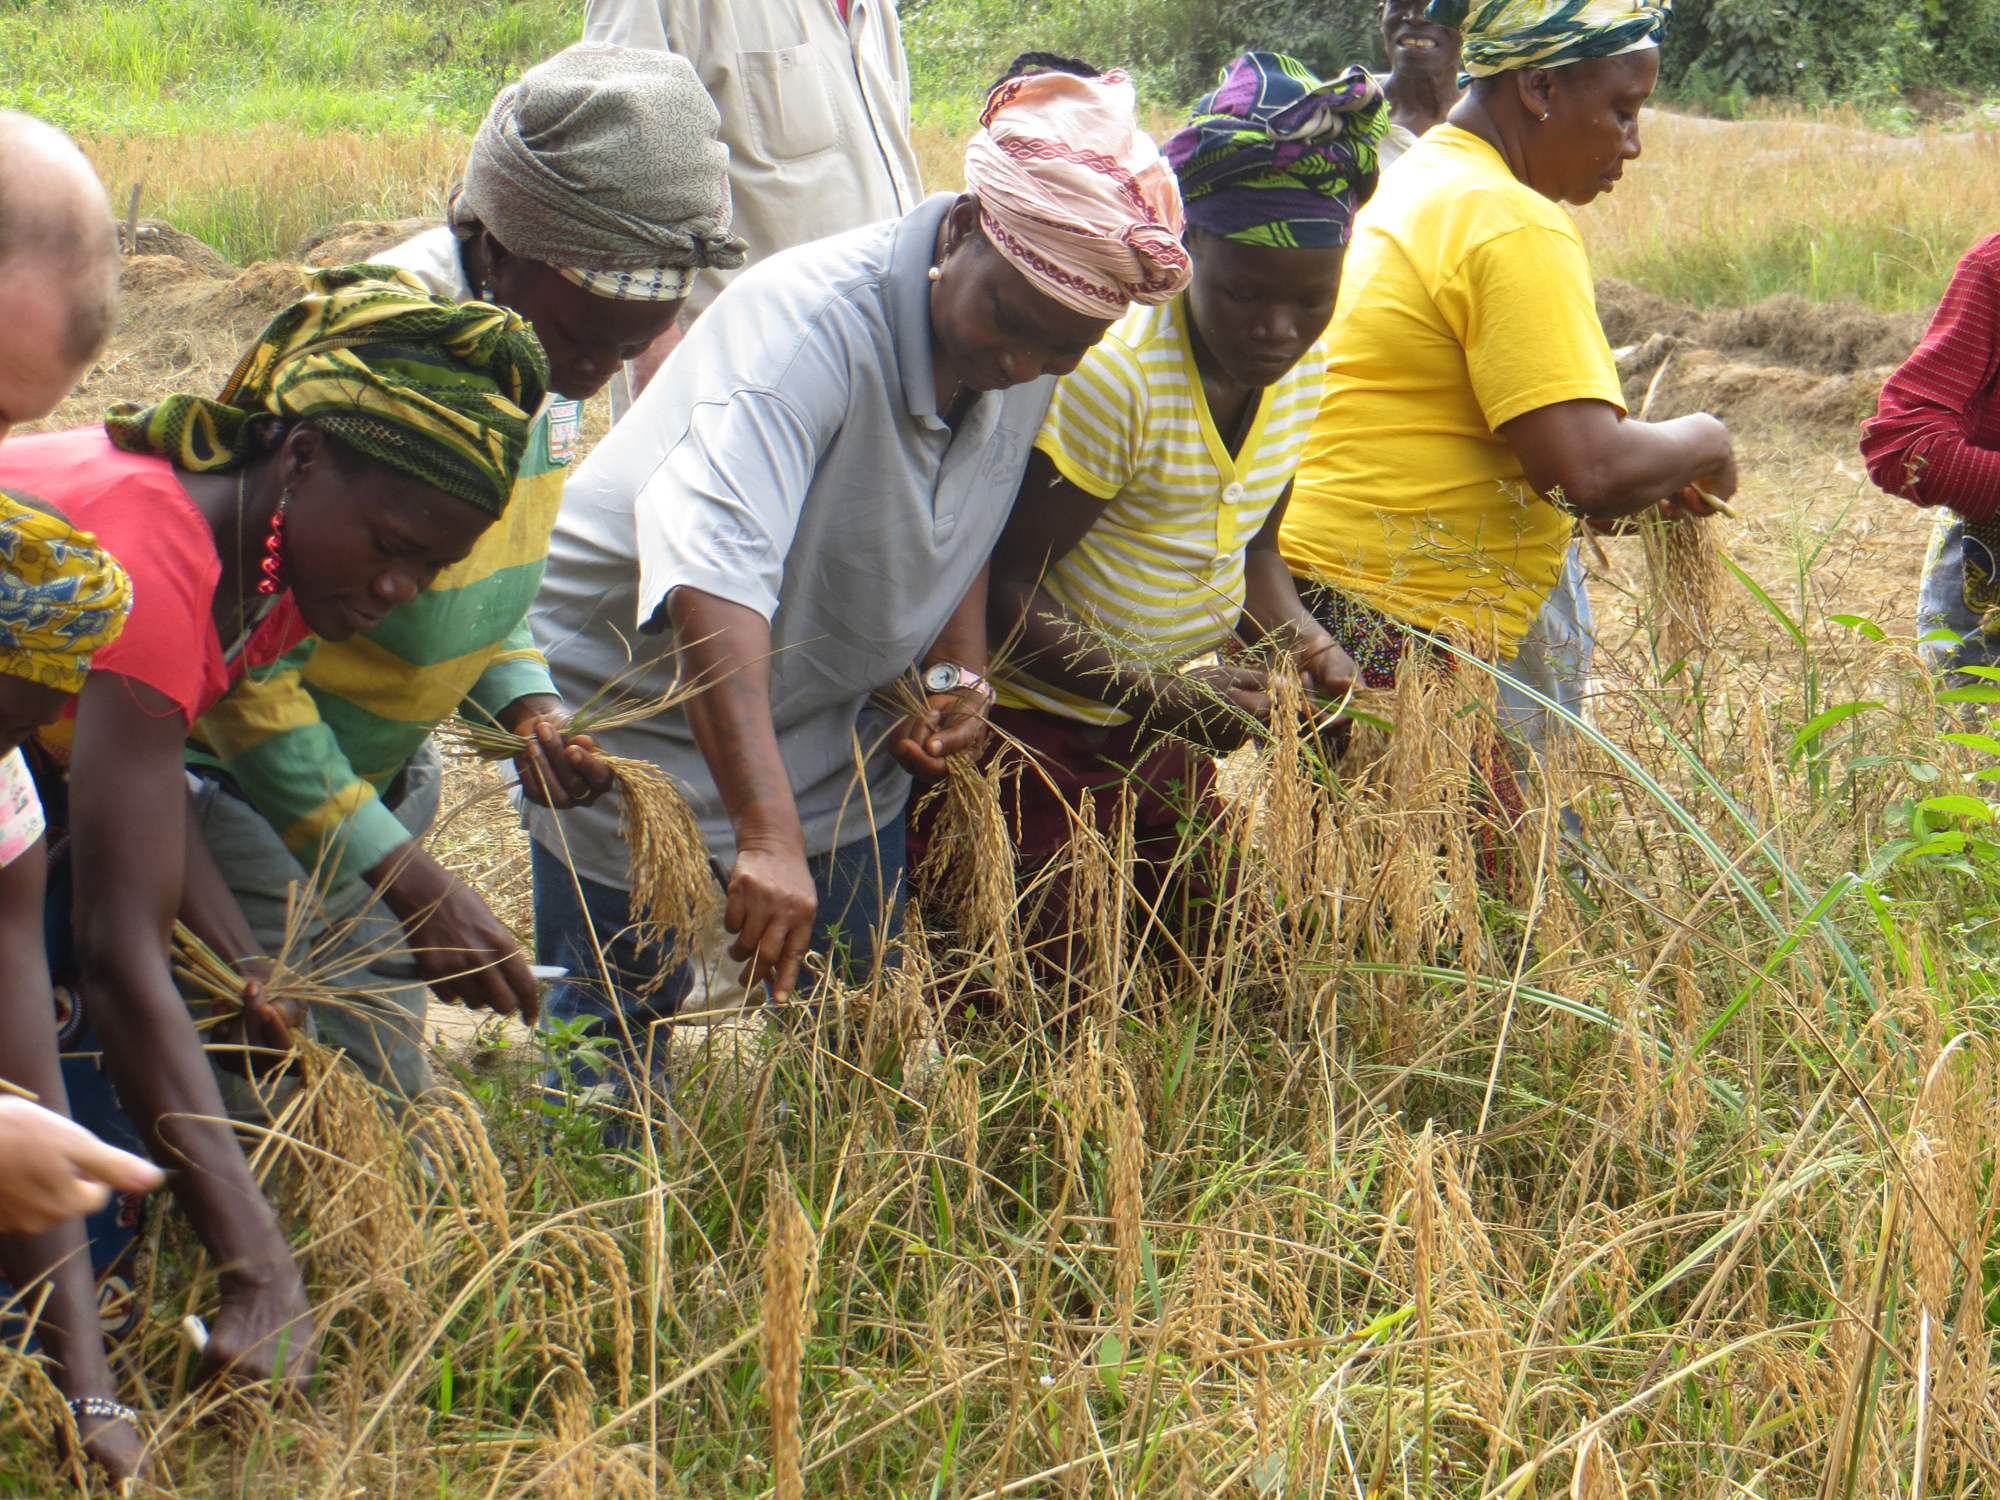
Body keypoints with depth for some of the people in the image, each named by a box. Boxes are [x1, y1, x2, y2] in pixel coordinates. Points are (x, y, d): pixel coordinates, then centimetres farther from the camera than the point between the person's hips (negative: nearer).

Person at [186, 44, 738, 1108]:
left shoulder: (545, 360, -2)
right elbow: (241, 661, -28)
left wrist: (527, 704, -7)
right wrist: (408, 878, -29)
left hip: (376, 768, 8)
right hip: (242, 776, -8)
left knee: (387, 1093, 12)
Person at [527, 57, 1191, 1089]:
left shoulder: (1041, 359, -9)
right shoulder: (808, 320, -33)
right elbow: (711, 579, -46)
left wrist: (959, 670, -4)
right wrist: (765, 836, -54)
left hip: (836, 726, 6)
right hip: (636, 699, -6)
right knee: (616, 1017, -1)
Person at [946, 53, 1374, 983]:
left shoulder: (1299, 366, -1)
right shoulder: (1116, 372, -26)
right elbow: (1006, 590, -23)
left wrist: (1318, 655, -5)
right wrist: (1157, 695, -33)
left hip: (1155, 713, 8)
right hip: (1031, 720, -8)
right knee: (1051, 1002, -6)